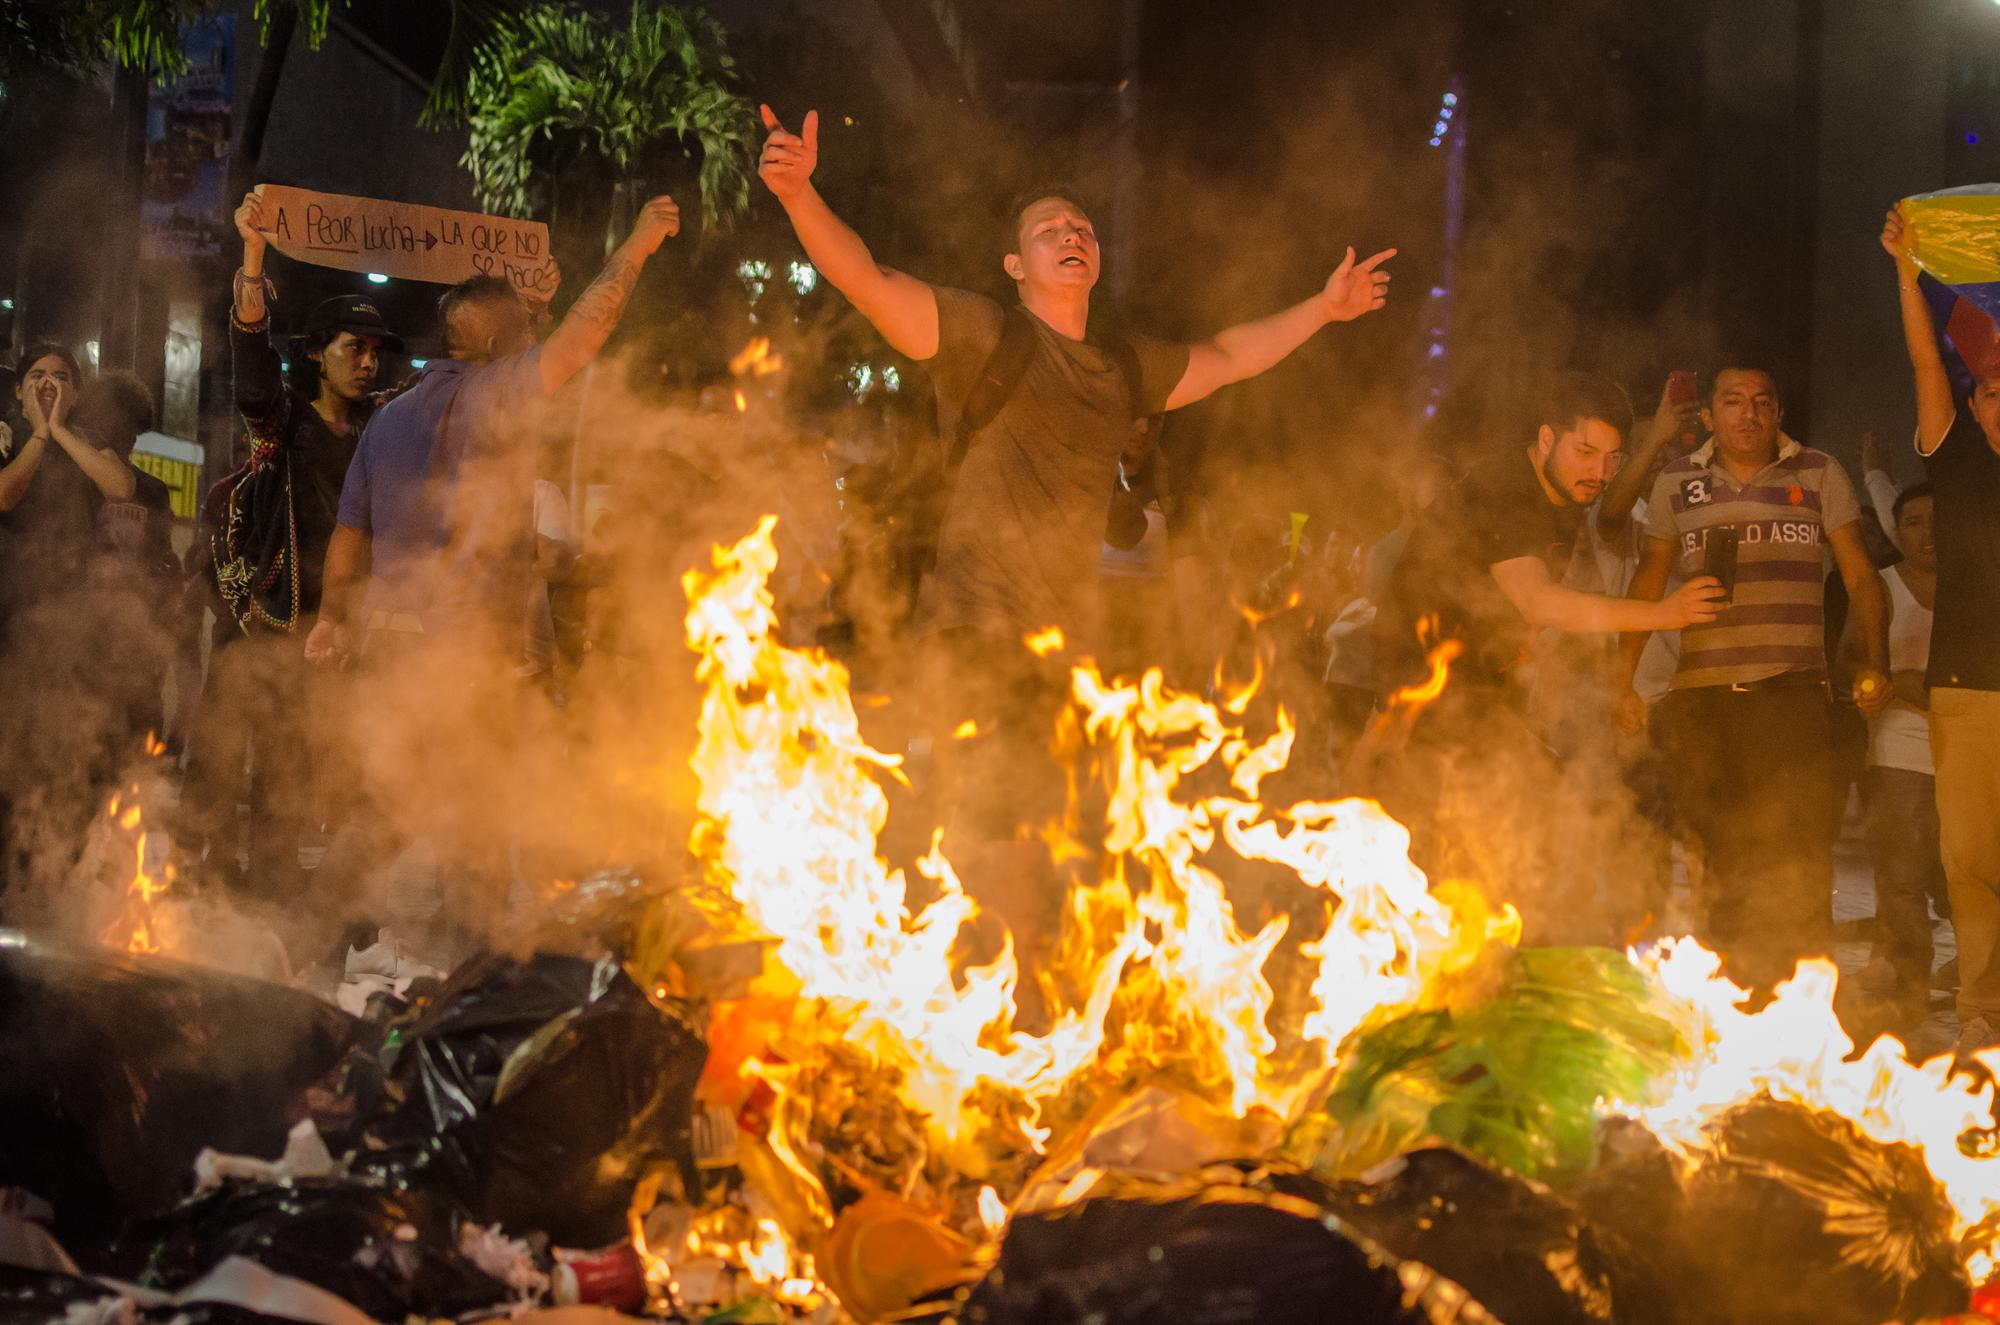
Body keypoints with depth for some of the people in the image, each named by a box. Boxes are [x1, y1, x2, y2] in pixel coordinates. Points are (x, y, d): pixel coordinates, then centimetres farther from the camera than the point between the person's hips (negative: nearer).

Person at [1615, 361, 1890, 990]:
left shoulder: (1819, 474, 9)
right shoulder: (1677, 483, 13)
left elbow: (1860, 576, 9)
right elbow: (1648, 582, 17)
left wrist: (1875, 660, -2)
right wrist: (1624, 680, 10)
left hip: (1791, 687, -2)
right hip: (1699, 694, 2)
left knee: (1797, 840, -13)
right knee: (1719, 855, 2)